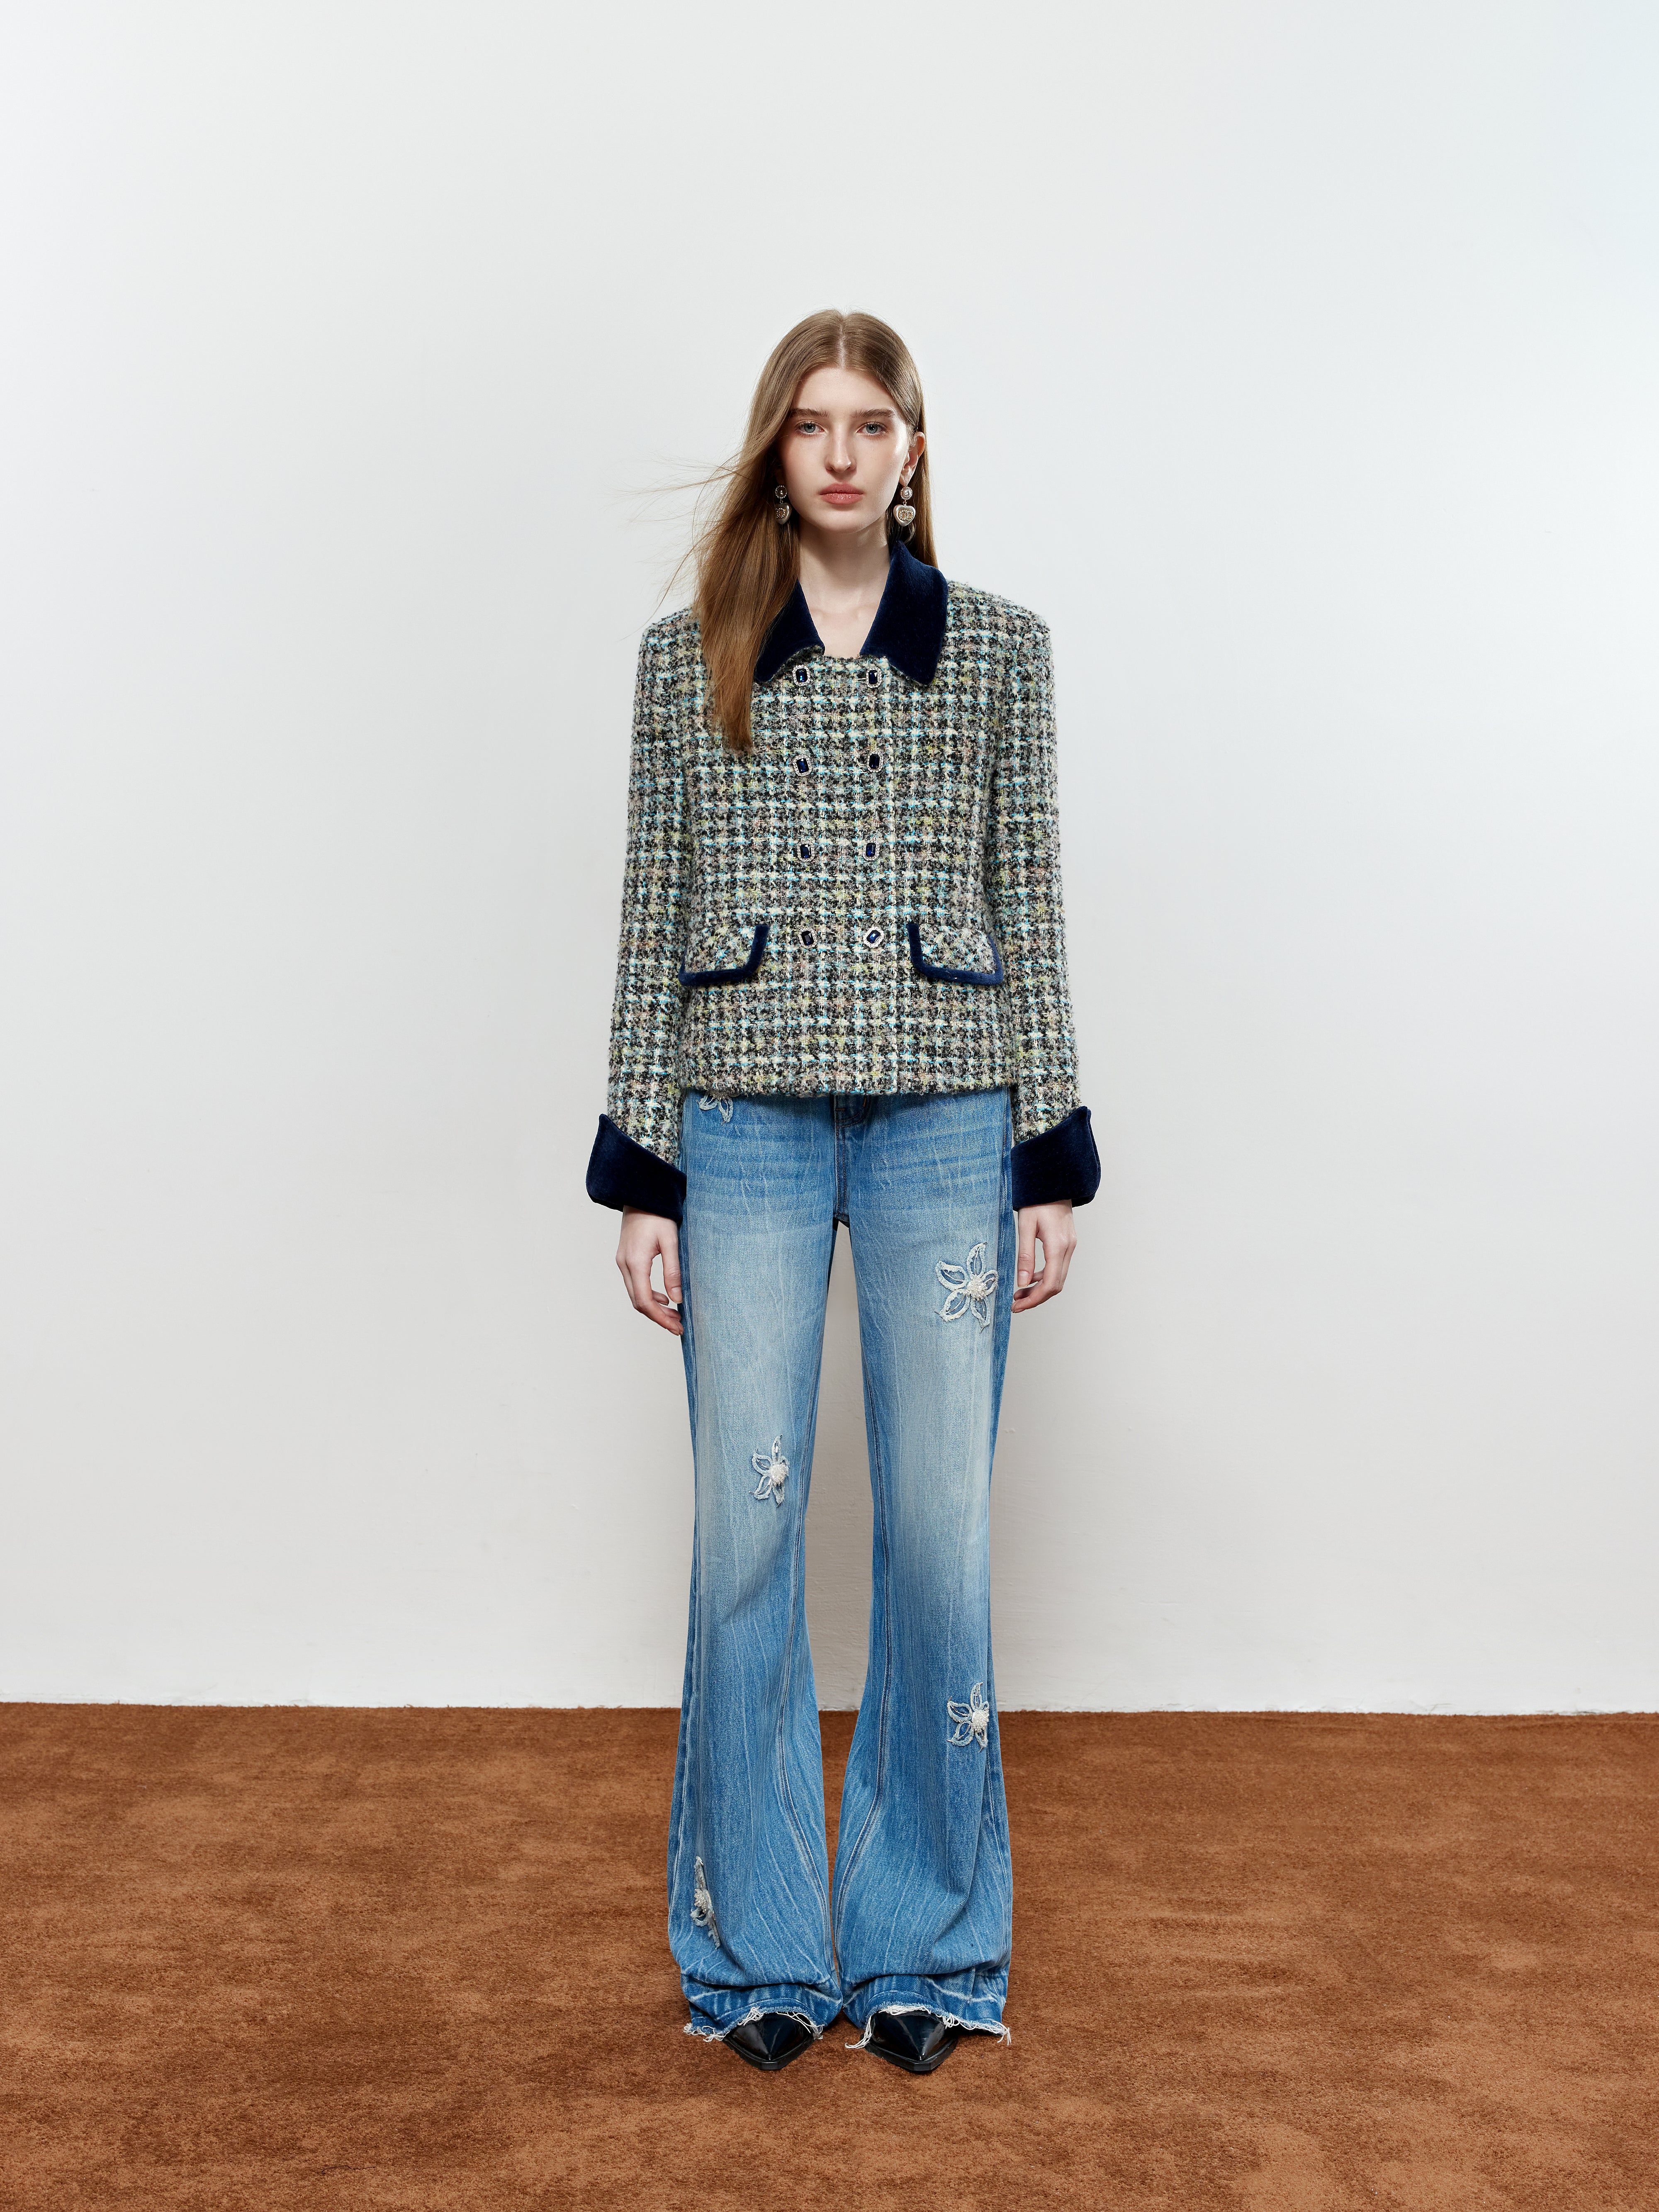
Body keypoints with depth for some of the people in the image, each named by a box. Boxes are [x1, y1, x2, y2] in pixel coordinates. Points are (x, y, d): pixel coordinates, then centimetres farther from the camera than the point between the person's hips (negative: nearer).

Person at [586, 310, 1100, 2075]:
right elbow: (653, 919, 6)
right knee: (747, 1521, 1)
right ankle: (761, 1944, 20)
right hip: (747, 1122, 0)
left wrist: (1054, 1158, 2)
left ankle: (924, 1940, 21)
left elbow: (1029, 906, 7)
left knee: (940, 1523, 1)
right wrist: (642, 1173, 1)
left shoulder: (998, 649, 10)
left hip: (947, 1119, 0)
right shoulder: (687, 658, 9)